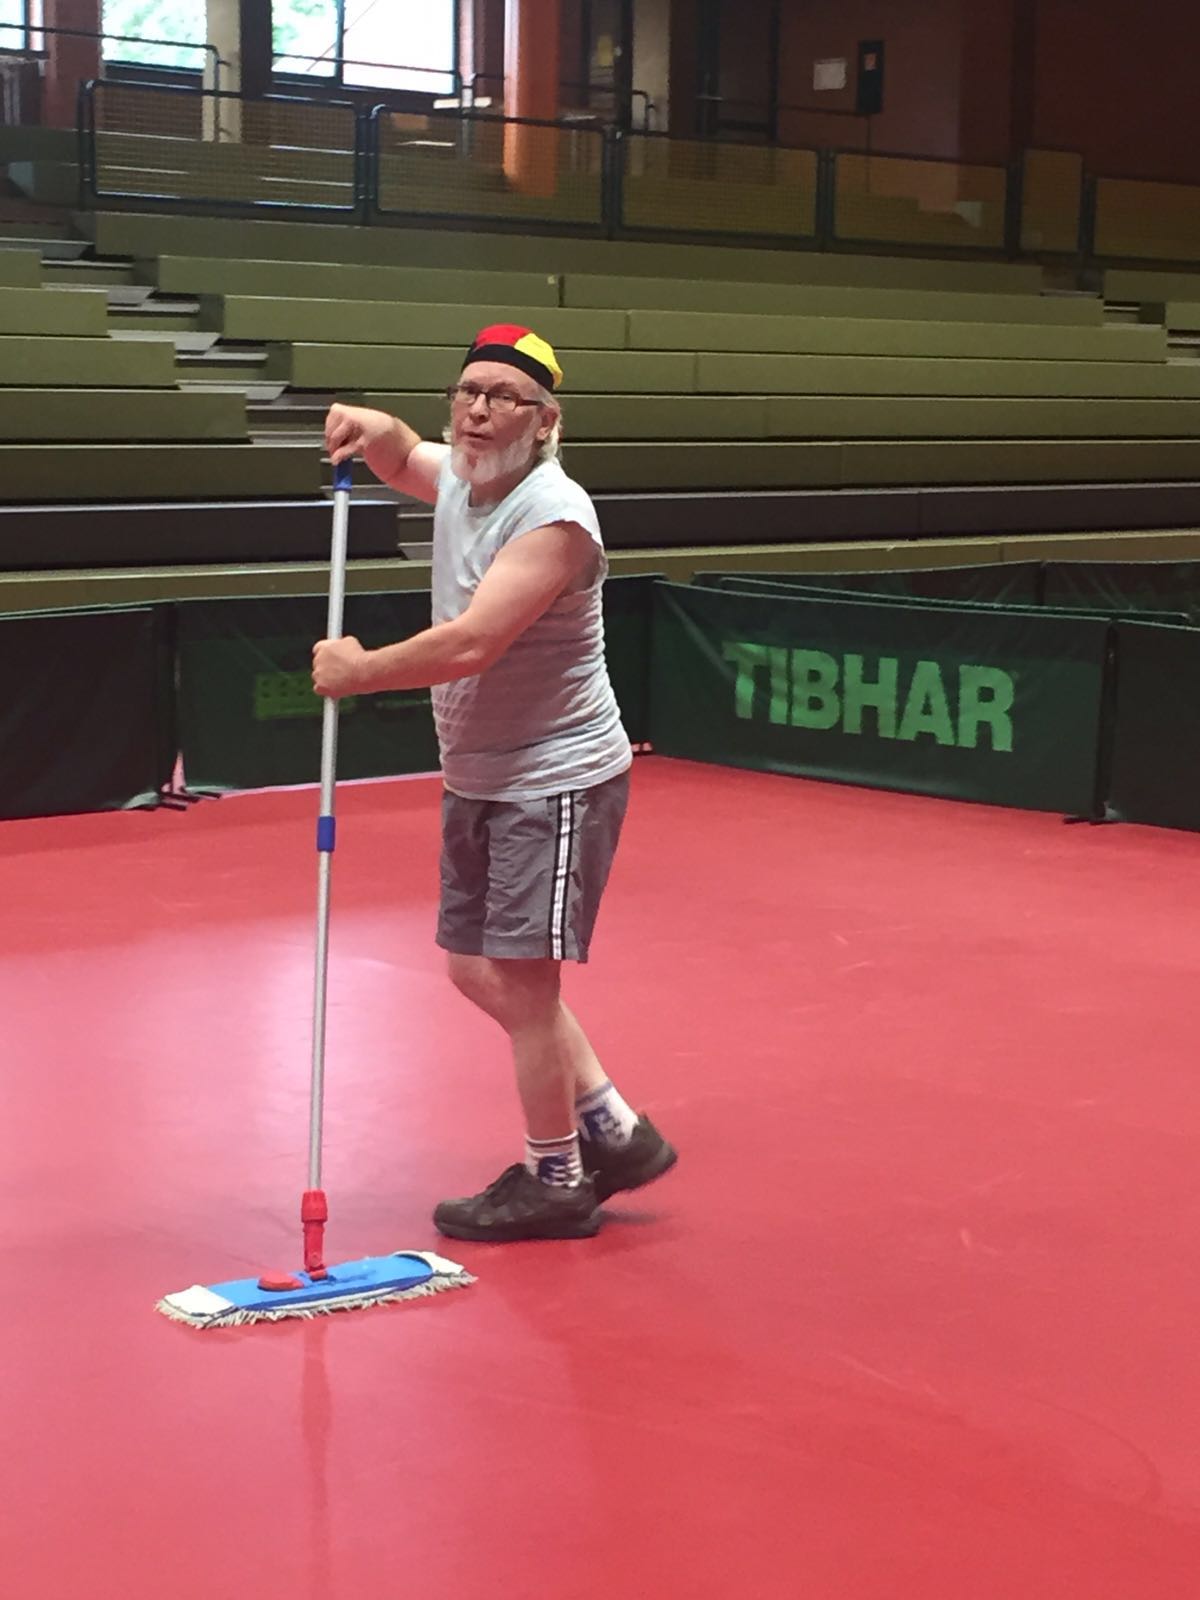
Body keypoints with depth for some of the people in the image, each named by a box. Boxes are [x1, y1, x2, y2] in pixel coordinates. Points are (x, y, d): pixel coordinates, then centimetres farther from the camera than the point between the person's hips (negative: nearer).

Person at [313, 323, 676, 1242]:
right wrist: (372, 429, 5)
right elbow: (400, 456, 29)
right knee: (478, 969, 15)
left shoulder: (553, 515, -23)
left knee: (521, 979, -7)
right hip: (478, 780, 10)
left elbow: (471, 645, -32)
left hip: (556, 782, -10)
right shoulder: (456, 477, 4)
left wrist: (355, 672, -18)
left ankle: (557, 1183, 11)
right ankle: (615, 1133, 26)